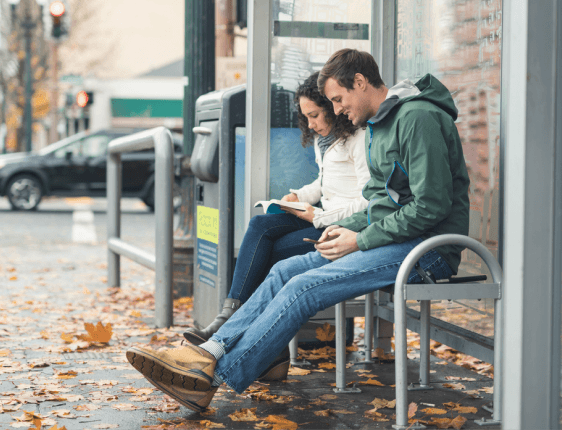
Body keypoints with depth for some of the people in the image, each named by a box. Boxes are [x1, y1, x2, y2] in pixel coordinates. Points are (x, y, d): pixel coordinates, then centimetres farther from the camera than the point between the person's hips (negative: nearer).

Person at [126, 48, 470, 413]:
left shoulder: (418, 119, -15)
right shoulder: (381, 123, 17)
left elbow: (430, 207, -22)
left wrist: (361, 240, -15)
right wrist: (348, 228, 3)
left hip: (425, 248, -10)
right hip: (394, 241, 10)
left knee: (304, 287, -20)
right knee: (286, 270, -2)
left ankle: (213, 376, -18)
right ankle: (212, 352, -10)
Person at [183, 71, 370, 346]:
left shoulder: (359, 140, -11)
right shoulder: (322, 138, 18)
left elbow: (367, 204, -16)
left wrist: (318, 216, -16)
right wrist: (298, 197, 10)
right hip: (324, 216, 8)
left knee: (273, 250, -22)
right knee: (260, 226, -17)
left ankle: (230, 321, -15)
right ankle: (230, 317, -27)